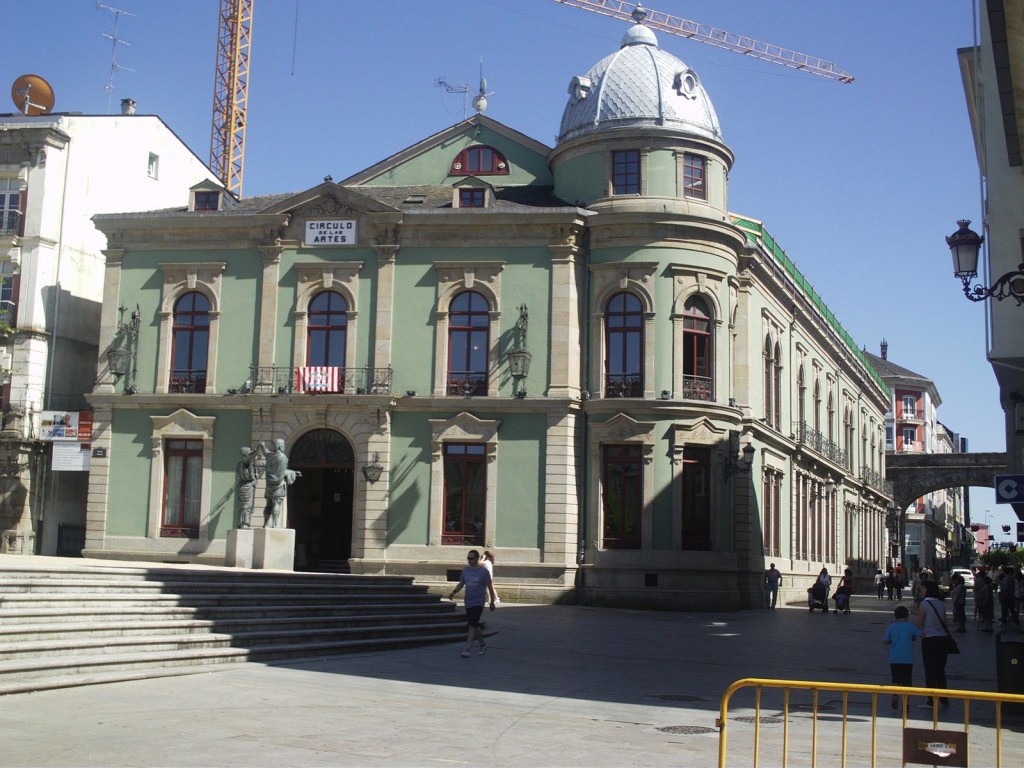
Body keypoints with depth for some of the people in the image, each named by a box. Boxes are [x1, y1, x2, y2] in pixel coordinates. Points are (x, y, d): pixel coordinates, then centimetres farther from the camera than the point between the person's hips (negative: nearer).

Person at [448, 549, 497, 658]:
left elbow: (490, 587, -3)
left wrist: (492, 602, -2)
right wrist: (454, 592, -5)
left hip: (478, 603, -6)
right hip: (468, 602, 6)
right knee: (475, 625, 15)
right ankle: (482, 644, 33)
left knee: (472, 625, -15)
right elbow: (461, 583, 13)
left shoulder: (483, 571, -8)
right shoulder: (466, 570, 6)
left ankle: (468, 649, -16)